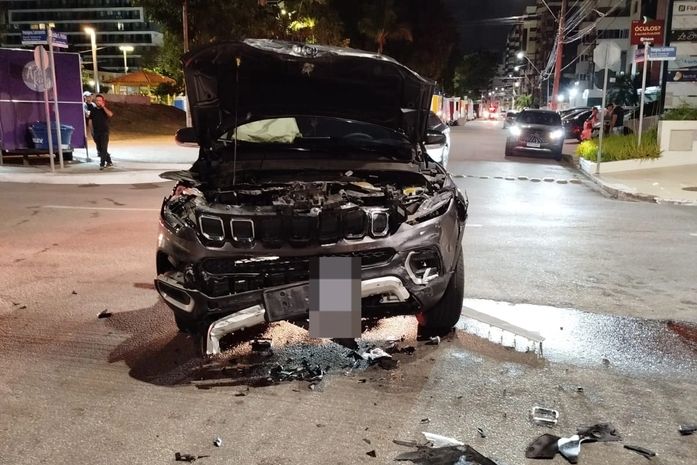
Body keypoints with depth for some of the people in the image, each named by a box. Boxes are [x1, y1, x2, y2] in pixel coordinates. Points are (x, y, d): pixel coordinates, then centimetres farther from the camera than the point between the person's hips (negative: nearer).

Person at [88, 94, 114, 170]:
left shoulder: (105, 109, 0)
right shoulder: (93, 110, 7)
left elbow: (110, 114, -22)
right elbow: (90, 120, 12)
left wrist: (103, 107, -19)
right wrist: (92, 131, 8)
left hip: (104, 132, -4)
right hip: (96, 132, 4)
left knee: (104, 148, -11)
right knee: (99, 149, 10)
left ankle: (102, 164, -12)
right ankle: (109, 162, 23)